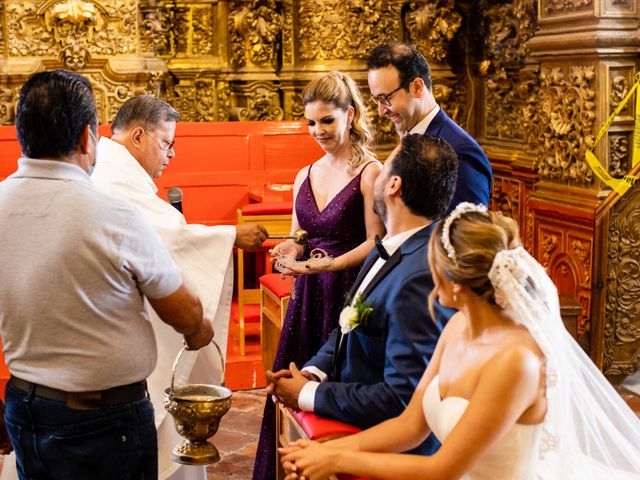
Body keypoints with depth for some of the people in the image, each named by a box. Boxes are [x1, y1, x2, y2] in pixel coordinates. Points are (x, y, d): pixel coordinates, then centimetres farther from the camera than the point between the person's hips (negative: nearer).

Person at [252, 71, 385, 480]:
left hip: (349, 293, -6)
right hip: (307, 295, 6)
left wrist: (331, 264, -23)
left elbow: (376, 243, -11)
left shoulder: (370, 172, -7)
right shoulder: (305, 177, 13)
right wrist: (292, 250, -4)